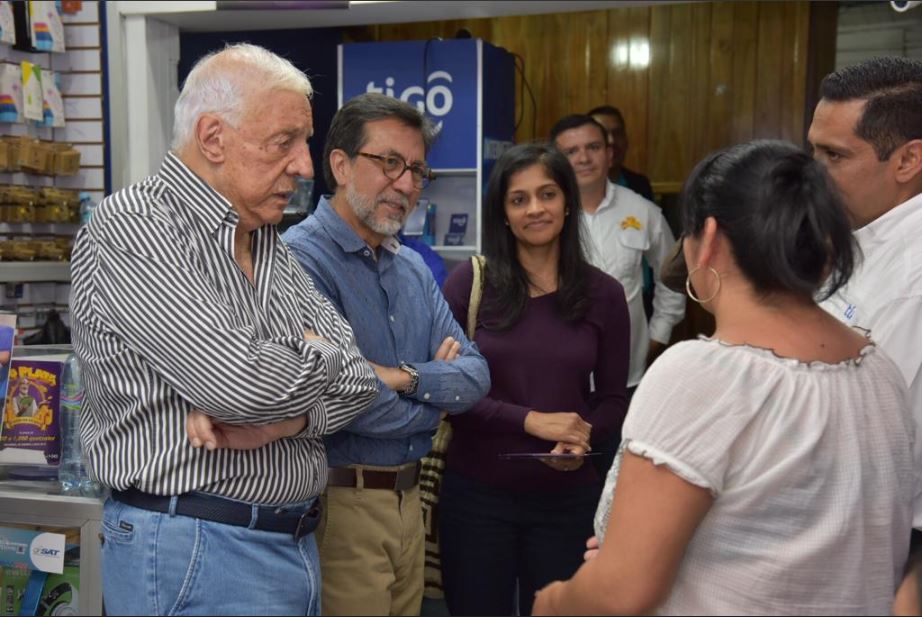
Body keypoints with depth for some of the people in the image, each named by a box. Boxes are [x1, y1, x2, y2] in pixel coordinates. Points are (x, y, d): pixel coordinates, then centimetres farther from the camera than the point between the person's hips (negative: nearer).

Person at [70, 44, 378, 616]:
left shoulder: (273, 246, 10)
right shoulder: (130, 228, -14)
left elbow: (359, 380, 3)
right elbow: (240, 380, -27)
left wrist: (279, 421, -16)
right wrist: (317, 354, -7)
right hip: (192, 553, -7)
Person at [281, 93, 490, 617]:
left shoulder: (414, 268, 10)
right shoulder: (300, 258, -16)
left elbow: (476, 376, 3)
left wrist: (407, 377, -18)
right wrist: (437, 398, -7)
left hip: (409, 496, 8)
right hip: (338, 500, -7)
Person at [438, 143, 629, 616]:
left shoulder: (603, 293, 0)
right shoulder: (469, 283, -6)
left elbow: (614, 400, 5)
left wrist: (582, 439, -14)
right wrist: (530, 420, -17)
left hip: (567, 497, 2)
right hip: (476, 494, -1)